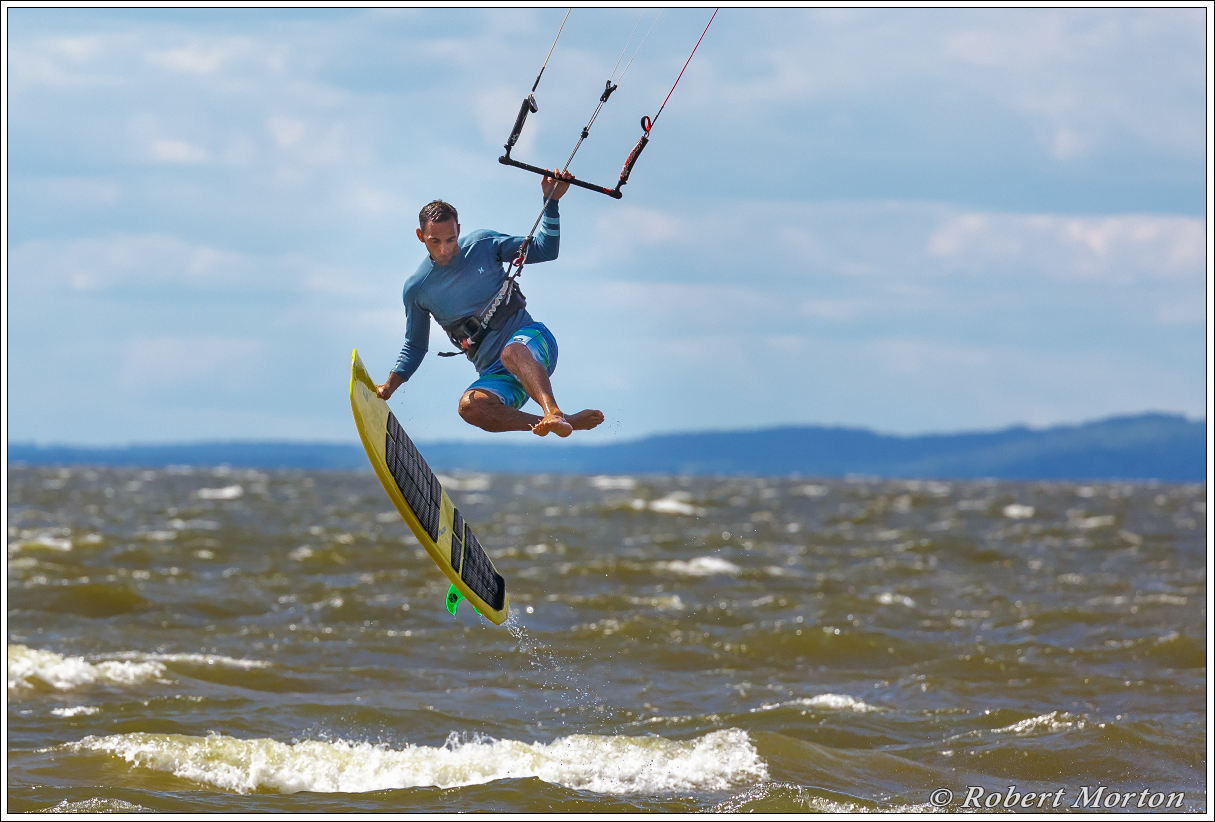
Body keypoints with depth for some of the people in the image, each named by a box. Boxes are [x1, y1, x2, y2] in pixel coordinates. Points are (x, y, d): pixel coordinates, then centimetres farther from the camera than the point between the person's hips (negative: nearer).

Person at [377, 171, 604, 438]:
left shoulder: (482, 244, 3)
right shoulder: (416, 289, 7)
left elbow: (544, 250, 7)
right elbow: (415, 346, 19)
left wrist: (551, 201, -4)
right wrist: (388, 387, 7)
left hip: (530, 339, -2)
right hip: (494, 373, 2)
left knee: (512, 352, -40)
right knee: (470, 407, -32)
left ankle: (554, 414, -62)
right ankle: (566, 425, -35)